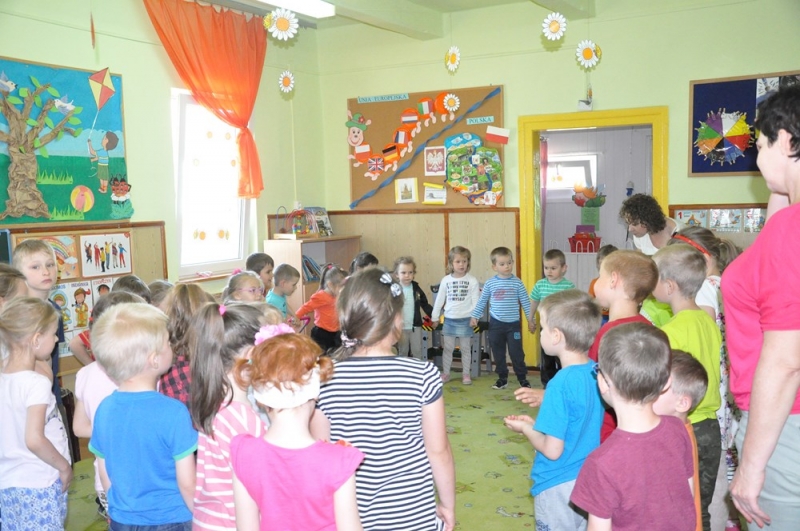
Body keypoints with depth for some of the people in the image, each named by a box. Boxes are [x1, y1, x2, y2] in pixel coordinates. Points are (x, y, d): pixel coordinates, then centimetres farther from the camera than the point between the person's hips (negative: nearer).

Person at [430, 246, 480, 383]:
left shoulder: (472, 281, -6)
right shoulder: (445, 280, 1)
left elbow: (476, 300, -5)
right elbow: (439, 300, 6)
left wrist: (474, 317, -11)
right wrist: (435, 316, 7)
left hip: (465, 320, -2)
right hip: (449, 320, 2)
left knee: (465, 349, 9)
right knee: (447, 348, 10)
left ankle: (466, 375, 19)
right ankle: (445, 374, 21)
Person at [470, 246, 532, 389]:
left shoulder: (517, 283, -4)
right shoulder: (490, 283, -1)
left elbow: (525, 302, 1)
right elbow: (482, 302, 8)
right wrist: (474, 316, 8)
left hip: (513, 324, -1)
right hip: (496, 324, 2)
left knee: (516, 352, 1)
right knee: (498, 353, 10)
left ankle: (522, 378, 16)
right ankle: (502, 378, 23)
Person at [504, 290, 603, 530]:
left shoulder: (561, 383, -25)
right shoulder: (596, 372, -4)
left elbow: (553, 451, -22)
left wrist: (525, 428, -5)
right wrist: (536, 423, 6)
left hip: (559, 486, -7)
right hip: (590, 481, 7)